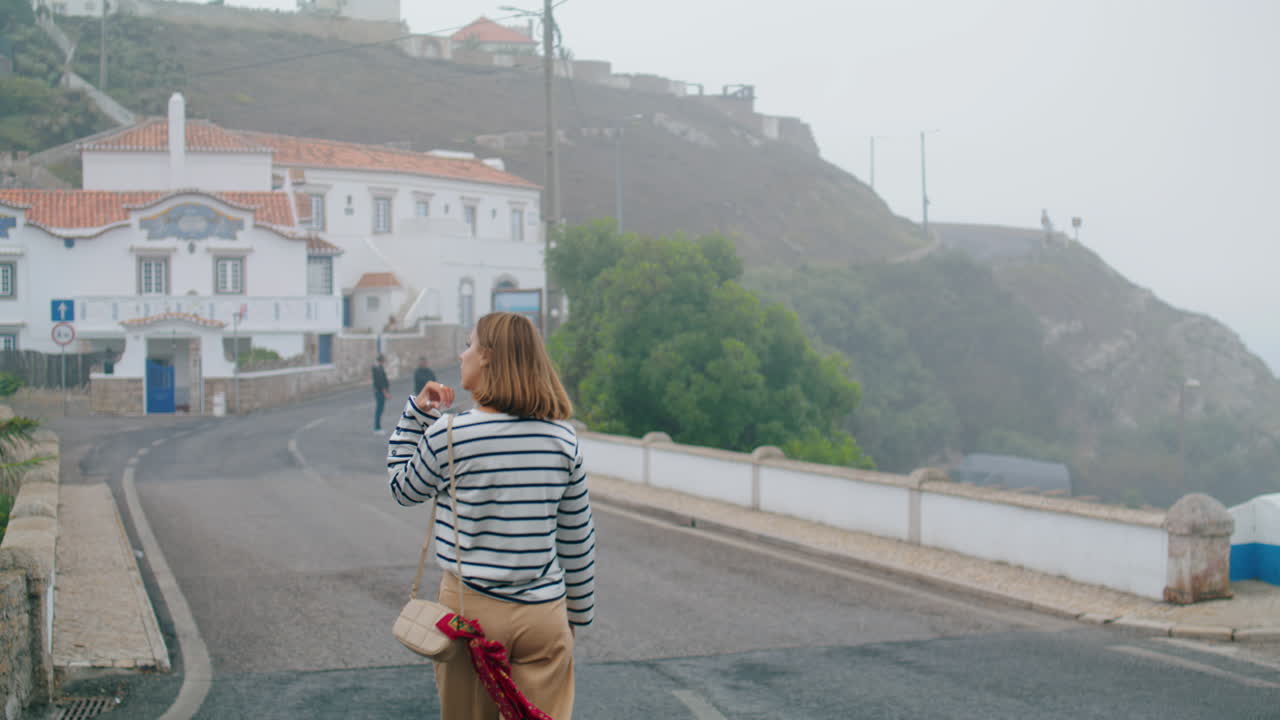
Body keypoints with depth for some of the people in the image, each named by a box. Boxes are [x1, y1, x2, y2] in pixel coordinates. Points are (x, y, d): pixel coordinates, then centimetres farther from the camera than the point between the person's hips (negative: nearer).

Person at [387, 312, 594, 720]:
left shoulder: (448, 434, -12)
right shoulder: (563, 438, -3)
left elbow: (403, 490, 7)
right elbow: (578, 536, 5)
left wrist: (415, 415, 9)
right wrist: (579, 611, 16)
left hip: (472, 608, -2)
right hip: (543, 612, 2)